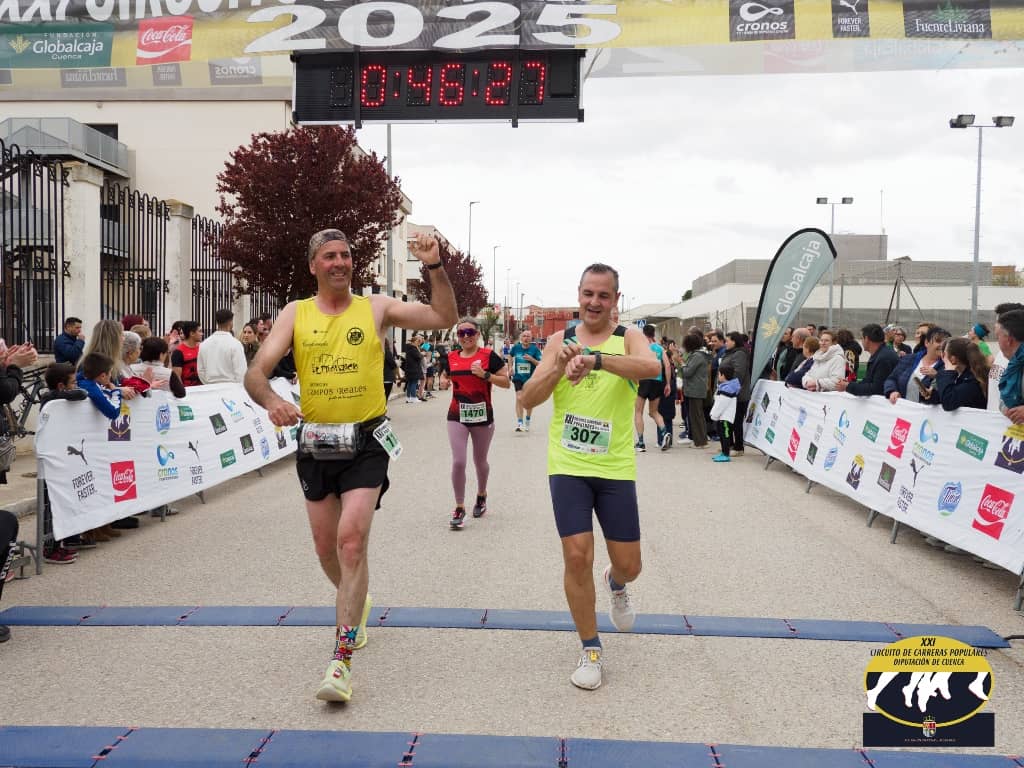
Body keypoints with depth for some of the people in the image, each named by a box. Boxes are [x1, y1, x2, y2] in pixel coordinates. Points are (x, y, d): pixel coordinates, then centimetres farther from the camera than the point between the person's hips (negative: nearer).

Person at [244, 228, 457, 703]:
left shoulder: (376, 308, 2)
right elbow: (256, 373, -5)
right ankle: (355, 603, 46)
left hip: (366, 444, -3)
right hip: (315, 444, 3)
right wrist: (271, 401, -27)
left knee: (351, 541, -15)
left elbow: (446, 318, -2)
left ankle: (342, 659, -10)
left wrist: (434, 266, -15)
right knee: (327, 548, 14)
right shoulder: (295, 314, 4)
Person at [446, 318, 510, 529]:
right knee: (458, 462, -10)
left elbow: (506, 382, -7)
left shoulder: (488, 356, -7)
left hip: (482, 415, -1)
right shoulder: (451, 358, 3)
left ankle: (481, 495, 43)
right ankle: (459, 508, 3)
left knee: (480, 461, 16)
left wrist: (485, 375, -20)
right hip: (457, 416, 1)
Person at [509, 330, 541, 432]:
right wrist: (511, 367, 12)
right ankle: (519, 423, -12)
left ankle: (527, 421, 34)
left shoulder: (535, 349, -10)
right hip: (518, 378, 0)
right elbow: (510, 355, 20)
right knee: (519, 399, -14)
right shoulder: (516, 347, -3)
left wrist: (532, 359, -26)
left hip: (531, 378, 0)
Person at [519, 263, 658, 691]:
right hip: (568, 467, 0)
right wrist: (560, 367, -22)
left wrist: (596, 359, -42)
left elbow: (651, 367, -27)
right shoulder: (560, 341, 4)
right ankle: (590, 650, 15)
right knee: (577, 558, -5)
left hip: (616, 469, 0)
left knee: (628, 565, 7)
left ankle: (616, 585, 46)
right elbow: (528, 400, -5)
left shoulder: (628, 339, -2)